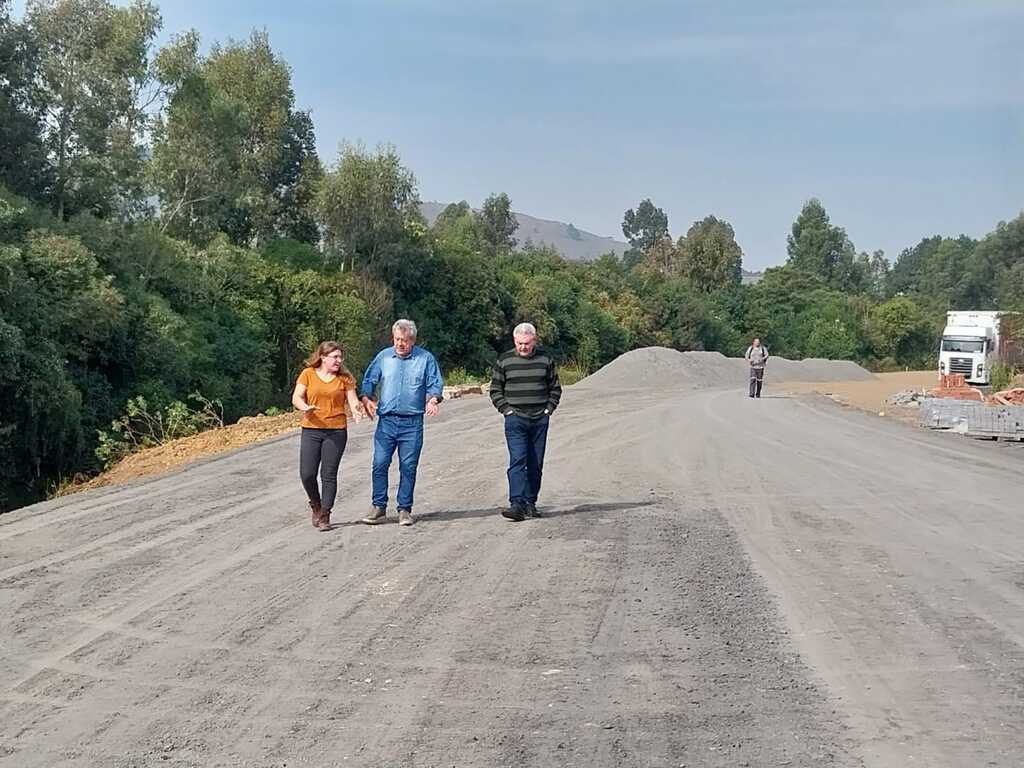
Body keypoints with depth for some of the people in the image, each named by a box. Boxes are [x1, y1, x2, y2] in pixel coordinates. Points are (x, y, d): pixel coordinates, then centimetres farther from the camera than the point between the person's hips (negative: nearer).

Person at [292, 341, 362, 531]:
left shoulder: (345, 378, 6)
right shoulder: (308, 374, 3)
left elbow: (352, 400, 0)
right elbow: (296, 398, -3)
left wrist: (355, 408, -24)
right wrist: (305, 407, -25)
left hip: (336, 431, 0)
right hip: (311, 430, 0)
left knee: (329, 475, -1)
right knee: (307, 474, -3)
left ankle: (325, 516, 8)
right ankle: (316, 505, 24)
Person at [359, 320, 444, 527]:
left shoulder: (426, 358, 4)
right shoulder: (383, 356, 8)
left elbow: (435, 384, 4)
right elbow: (368, 381, 12)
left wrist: (433, 399, -17)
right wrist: (366, 399, -7)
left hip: (412, 423, -1)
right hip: (386, 420, 1)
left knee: (408, 467, 2)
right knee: (380, 464, -3)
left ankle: (404, 509, 12)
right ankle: (379, 507, 7)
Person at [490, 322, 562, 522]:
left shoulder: (545, 359, 6)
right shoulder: (504, 361, 2)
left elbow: (555, 388, 15)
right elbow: (495, 390, 9)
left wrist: (549, 409, 3)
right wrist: (506, 410, -2)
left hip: (540, 420, 2)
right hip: (515, 419, -2)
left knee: (536, 465, 7)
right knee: (517, 461, -14)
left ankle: (530, 503, 16)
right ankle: (517, 504, -20)